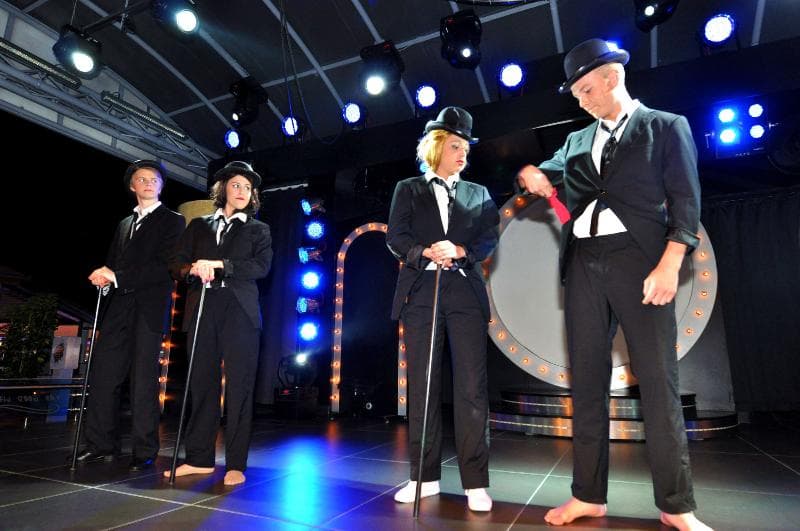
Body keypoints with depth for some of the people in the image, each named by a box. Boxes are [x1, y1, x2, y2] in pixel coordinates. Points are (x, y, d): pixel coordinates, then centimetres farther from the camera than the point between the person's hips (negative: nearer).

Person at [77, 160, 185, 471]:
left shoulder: (173, 221, 4)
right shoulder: (124, 224, 25)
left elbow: (166, 266, -8)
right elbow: (112, 262, 23)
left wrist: (117, 277, -13)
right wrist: (104, 276, -1)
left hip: (150, 308, -6)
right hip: (119, 307, 6)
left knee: (144, 381, -4)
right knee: (103, 374, 2)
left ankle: (144, 451, 4)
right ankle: (102, 443, 14)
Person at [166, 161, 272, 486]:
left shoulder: (258, 229, 14)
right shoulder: (199, 226, 21)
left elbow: (261, 266, -3)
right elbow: (176, 263, 13)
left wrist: (219, 265, -12)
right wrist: (193, 270, -10)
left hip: (239, 313, -2)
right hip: (202, 311, 3)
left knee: (238, 387, -4)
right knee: (202, 384, 4)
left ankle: (235, 464, 3)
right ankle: (200, 459, 16)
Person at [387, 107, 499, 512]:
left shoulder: (478, 194, 18)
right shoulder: (408, 190, 15)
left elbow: (488, 239, 5)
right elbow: (395, 238, 3)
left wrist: (459, 250, -13)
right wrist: (426, 252, -15)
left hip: (465, 291, 1)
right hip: (420, 290, 0)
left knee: (471, 386, -4)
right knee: (421, 384, 3)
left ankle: (475, 481, 5)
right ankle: (426, 476, 14)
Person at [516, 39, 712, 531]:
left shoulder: (667, 127, 7)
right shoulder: (578, 140, 19)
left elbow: (686, 202, -1)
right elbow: (544, 172, 26)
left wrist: (668, 265, -14)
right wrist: (531, 174, 0)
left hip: (639, 260, -4)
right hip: (584, 265, 4)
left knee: (659, 383, -2)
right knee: (587, 382, 4)